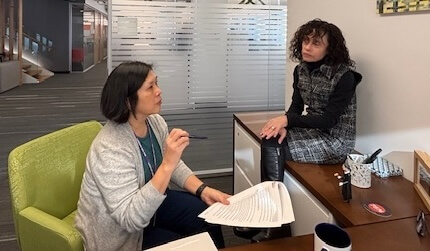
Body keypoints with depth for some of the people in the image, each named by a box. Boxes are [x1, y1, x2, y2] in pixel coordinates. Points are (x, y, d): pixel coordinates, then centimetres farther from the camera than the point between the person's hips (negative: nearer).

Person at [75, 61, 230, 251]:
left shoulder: (155, 122, -9)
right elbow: (132, 219, -37)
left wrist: (203, 190, -11)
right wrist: (167, 163, -43)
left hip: (148, 203, 7)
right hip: (119, 233, -7)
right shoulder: (110, 150, -33)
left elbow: (174, 166, 6)